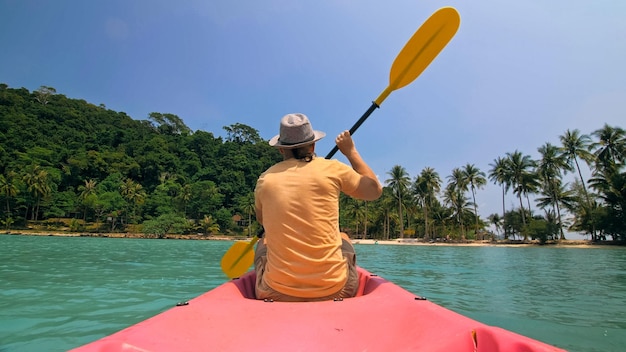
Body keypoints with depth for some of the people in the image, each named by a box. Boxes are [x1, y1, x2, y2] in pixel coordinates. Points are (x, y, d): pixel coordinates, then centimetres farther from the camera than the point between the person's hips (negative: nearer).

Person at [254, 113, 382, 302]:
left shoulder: (264, 179, 1)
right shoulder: (332, 169, -5)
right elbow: (375, 190, 10)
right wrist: (351, 151, 19)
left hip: (277, 293, 1)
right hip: (332, 291, 0)